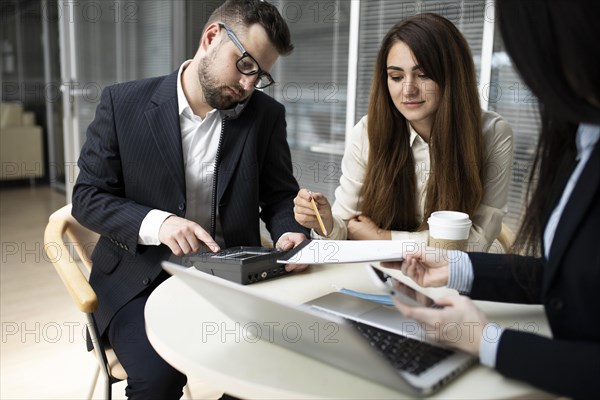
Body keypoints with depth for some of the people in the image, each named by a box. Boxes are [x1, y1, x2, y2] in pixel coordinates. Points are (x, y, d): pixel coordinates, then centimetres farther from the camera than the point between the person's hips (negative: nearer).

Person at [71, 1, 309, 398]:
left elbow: (279, 196, 8)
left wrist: (291, 234, -16)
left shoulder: (267, 116, 2)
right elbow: (88, 197, -3)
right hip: (141, 277, -2)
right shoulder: (124, 103, -4)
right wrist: (157, 223, -21)